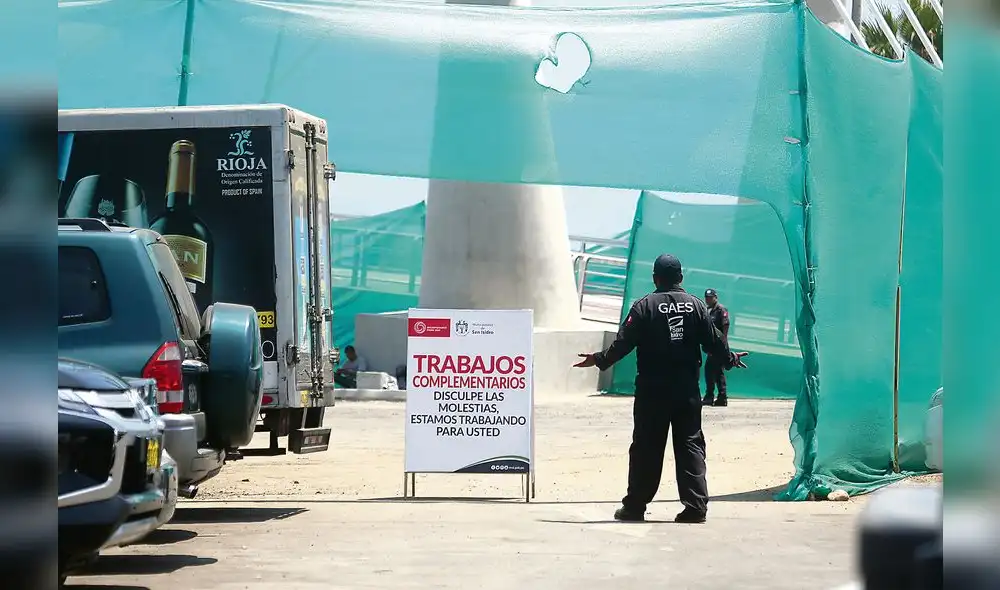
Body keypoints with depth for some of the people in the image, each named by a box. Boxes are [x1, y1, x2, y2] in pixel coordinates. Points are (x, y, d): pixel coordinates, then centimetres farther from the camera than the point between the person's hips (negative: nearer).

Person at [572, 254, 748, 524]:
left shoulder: (644, 306, -4)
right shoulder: (695, 305, 3)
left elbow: (624, 343, -8)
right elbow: (714, 341, 4)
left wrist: (599, 360, 6)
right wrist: (731, 359, 23)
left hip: (652, 392, -2)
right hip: (688, 390, 2)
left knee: (646, 447, 4)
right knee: (691, 445, 4)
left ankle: (635, 506, 7)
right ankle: (695, 506, -3)